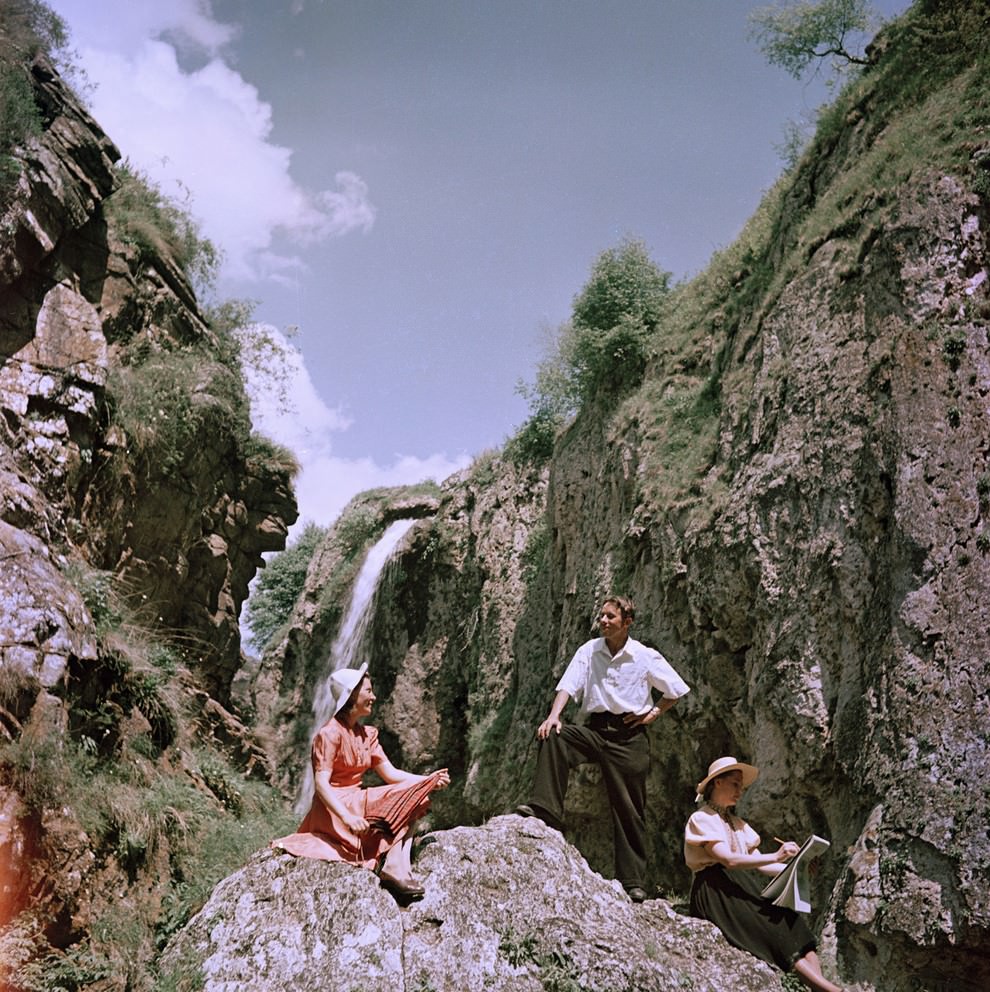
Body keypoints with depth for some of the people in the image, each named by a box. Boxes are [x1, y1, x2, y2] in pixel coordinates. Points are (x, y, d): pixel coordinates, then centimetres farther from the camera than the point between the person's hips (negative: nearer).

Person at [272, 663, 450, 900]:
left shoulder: (367, 734, 11)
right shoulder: (330, 733, -14)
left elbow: (391, 774, 7)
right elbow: (321, 783, -22)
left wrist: (428, 780, -7)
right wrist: (347, 817, -34)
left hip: (358, 800, 8)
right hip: (334, 808, -8)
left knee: (409, 795, -8)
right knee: (399, 806, -17)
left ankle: (396, 868, -19)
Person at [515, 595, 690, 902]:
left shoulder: (646, 657, -1)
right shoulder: (589, 651, 4)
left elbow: (676, 690, 10)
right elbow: (568, 685, -5)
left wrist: (654, 712, 1)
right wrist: (554, 716, -21)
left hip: (630, 734, -2)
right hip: (595, 729, 2)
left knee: (630, 808, 1)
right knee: (552, 737, -27)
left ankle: (633, 882, 11)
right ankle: (544, 809, -27)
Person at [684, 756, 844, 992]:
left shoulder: (737, 823, 21)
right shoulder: (701, 819, -5)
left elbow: (760, 864, 12)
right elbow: (728, 859, -19)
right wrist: (776, 856, -23)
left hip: (739, 887, 7)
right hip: (714, 891, -7)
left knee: (788, 918, -17)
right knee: (772, 925, -24)